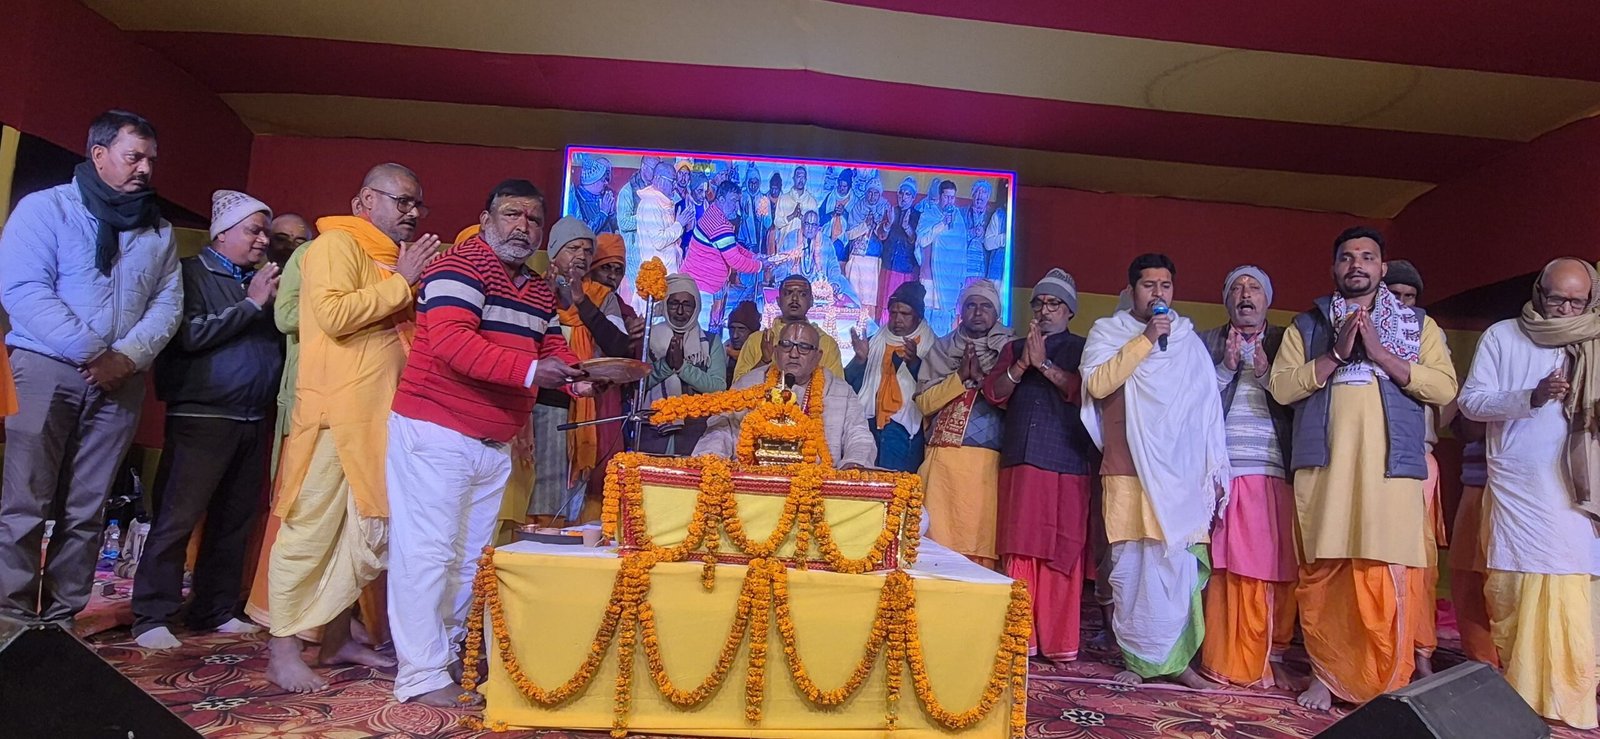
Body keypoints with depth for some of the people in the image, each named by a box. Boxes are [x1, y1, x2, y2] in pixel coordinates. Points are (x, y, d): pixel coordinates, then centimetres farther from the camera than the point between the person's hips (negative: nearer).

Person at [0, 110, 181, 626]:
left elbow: (169, 303, 6)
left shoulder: (159, 230, 13)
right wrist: (90, 351, -16)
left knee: (86, 510, 5)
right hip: (46, 370, -3)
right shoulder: (46, 208, 1)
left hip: (121, 379, 3)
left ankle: (61, 618, 11)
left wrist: (128, 355, -11)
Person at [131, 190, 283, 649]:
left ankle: (216, 611, 19)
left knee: (235, 522, 10)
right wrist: (251, 304, -12)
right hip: (202, 417, -6)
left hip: (253, 422, 6)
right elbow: (189, 335, -14)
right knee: (177, 518, -5)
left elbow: (279, 342, 15)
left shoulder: (263, 282, 17)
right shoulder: (192, 274, 0)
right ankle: (152, 618, 4)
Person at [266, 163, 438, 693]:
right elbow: (334, 314, -21)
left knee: (369, 530, 11)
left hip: (383, 415, 9)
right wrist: (401, 282, -13)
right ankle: (283, 650, 6)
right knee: (311, 529, -3)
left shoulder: (393, 257, 20)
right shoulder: (337, 244, -5)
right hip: (335, 414, -8)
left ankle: (336, 639, 22)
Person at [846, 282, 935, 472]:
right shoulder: (875, 342, 15)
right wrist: (860, 358, -8)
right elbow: (850, 383, 10)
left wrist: (914, 361, -22)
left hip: (905, 428, -3)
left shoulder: (931, 346, 4)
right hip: (870, 423, 3)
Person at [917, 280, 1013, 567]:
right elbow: (924, 401, 6)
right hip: (942, 458, 2)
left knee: (979, 541, -5)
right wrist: (960, 376, -4)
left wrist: (981, 377, -9)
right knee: (935, 541, -2)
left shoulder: (1009, 350, 10)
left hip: (986, 461, -1)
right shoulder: (942, 348, 16)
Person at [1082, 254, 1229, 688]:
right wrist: (1145, 339, -8)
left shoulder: (1190, 341, 17)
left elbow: (1209, 407, 15)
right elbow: (1097, 385, -8)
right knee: (1132, 565, -3)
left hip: (1183, 474, 2)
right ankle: (1138, 657, 7)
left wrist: (1216, 471, 9)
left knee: (1181, 565, -4)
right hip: (1129, 472, -2)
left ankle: (1175, 659, 7)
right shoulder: (1108, 332, 10)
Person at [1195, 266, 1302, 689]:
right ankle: (1224, 660, 4)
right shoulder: (1207, 343, 13)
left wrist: (1265, 373, -8)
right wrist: (1227, 367, -7)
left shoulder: (1284, 343, 15)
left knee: (1277, 572, -2)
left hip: (1275, 474, 1)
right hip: (1222, 474, -1)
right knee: (1224, 570, -5)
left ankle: (1272, 658, 10)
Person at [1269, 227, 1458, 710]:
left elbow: (1444, 388, 1)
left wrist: (1380, 353, -8)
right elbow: (1280, 387, 2)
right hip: (1324, 467, 1)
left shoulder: (1418, 325, 15)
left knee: (1387, 583, -4)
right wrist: (1337, 353, -7)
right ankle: (1326, 675, 13)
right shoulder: (1307, 325, 15)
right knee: (1321, 576, 1)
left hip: (1390, 468, 0)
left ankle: (1387, 687, 8)